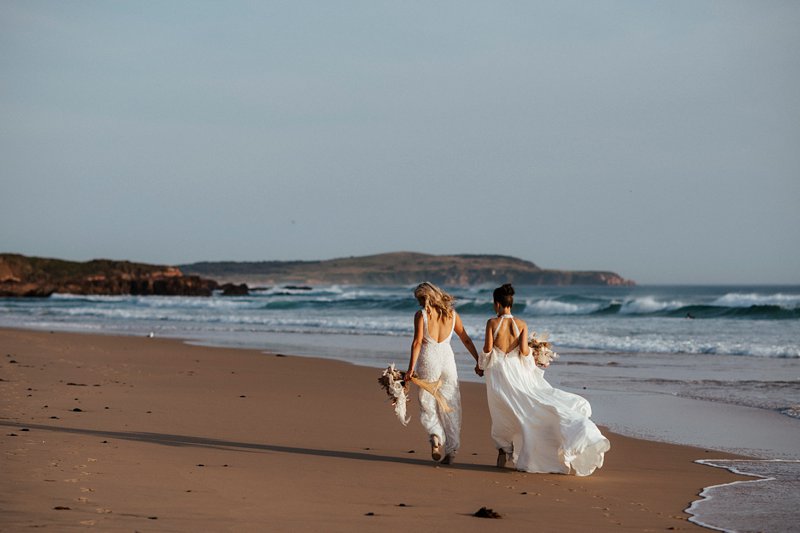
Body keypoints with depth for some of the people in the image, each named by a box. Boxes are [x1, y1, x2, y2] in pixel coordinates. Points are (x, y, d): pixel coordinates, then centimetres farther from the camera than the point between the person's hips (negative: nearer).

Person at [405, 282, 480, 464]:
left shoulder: (421, 314, -6)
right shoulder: (452, 314, 6)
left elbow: (417, 342, -13)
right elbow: (466, 340, 11)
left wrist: (411, 368, -13)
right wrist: (478, 361, 20)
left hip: (428, 360, -3)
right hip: (447, 358, 3)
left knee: (427, 404, 11)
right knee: (451, 407, 10)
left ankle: (436, 435, -15)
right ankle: (451, 449, 10)